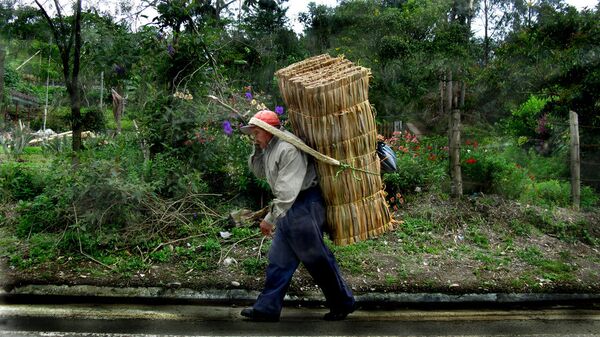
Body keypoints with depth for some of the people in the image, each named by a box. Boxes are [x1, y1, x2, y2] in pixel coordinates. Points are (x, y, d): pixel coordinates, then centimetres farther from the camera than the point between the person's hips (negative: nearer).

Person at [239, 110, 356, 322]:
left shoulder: (289, 148, -21)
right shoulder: (269, 148, 12)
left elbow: (287, 191, -25)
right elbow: (259, 172, 22)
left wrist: (270, 219, -20)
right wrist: (257, 149, 7)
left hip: (304, 207, -10)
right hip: (289, 209, 10)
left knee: (317, 259, 2)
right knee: (278, 260, 11)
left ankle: (343, 303, 20)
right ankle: (267, 308, 20)